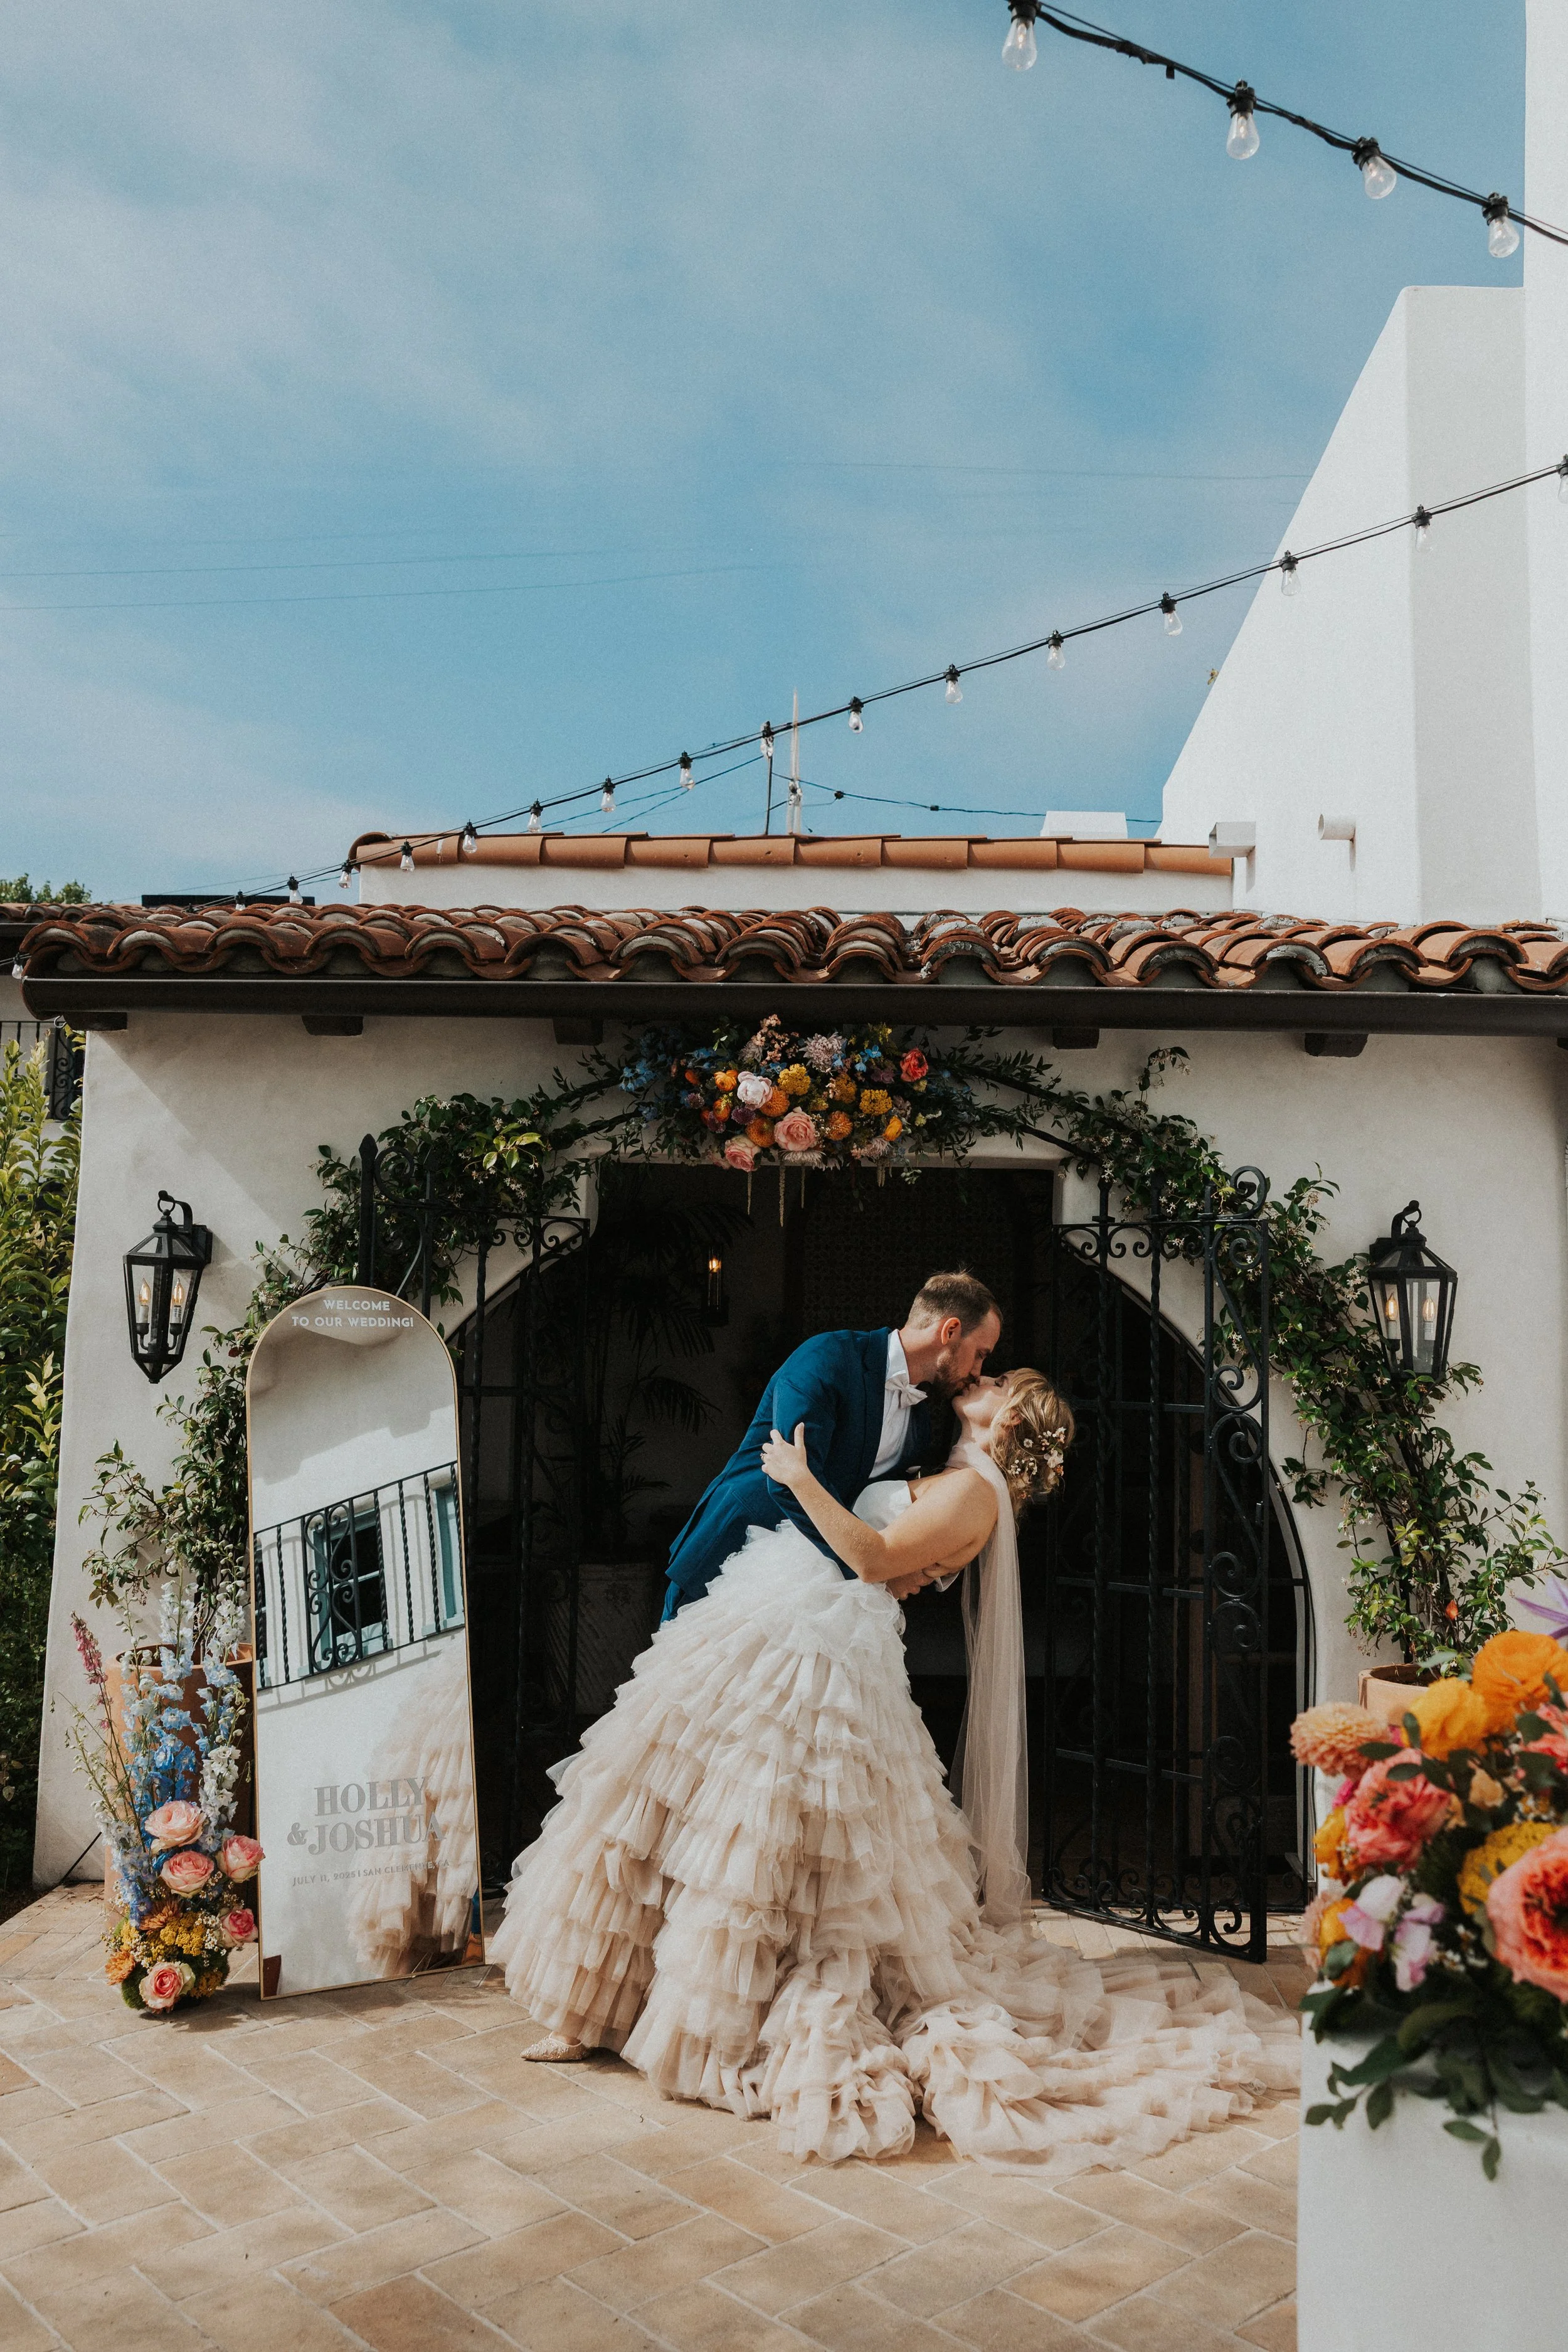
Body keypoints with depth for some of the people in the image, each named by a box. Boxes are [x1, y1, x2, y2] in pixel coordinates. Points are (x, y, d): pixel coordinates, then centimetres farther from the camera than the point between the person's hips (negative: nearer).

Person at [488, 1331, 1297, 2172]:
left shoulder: (977, 1490, -6)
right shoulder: (941, 1478, 21)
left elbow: (876, 1558, -16)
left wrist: (801, 1479, -14)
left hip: (811, 1652, -9)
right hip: (754, 1628, 9)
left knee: (756, 1836, -5)